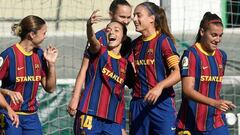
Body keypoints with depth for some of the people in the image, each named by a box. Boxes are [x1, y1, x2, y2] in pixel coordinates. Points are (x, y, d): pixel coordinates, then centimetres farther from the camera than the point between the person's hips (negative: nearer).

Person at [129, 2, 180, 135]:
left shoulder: (163, 40, -6)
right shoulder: (135, 44, 14)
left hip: (161, 103, -6)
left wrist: (160, 86, -29)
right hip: (138, 103, 6)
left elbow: (178, 73, -15)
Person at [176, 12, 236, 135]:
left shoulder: (221, 56, 11)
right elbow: (188, 90, -20)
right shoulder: (191, 54, -11)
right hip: (191, 123, -5)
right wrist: (214, 103, -30)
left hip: (216, 122, 5)